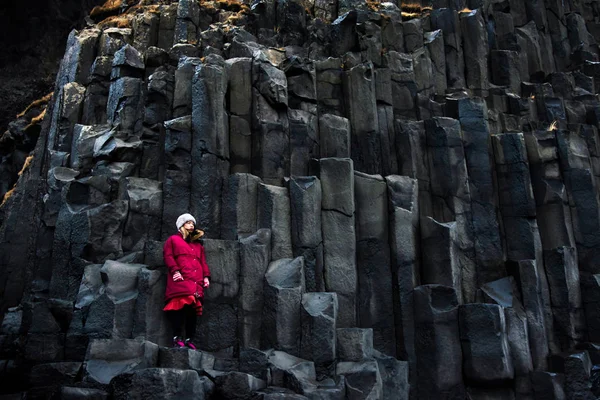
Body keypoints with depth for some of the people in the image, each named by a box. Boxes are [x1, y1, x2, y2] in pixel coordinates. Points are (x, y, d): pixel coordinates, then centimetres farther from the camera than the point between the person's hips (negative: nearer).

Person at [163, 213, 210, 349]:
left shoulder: (198, 245, 33)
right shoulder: (173, 239, 17)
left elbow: (203, 262, 26)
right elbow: (168, 256, 3)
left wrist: (206, 276, 9)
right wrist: (175, 270, -13)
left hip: (196, 282, 5)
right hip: (180, 280, -5)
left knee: (193, 309, -3)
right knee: (180, 306, -18)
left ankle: (189, 339, -1)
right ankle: (177, 337, -16)